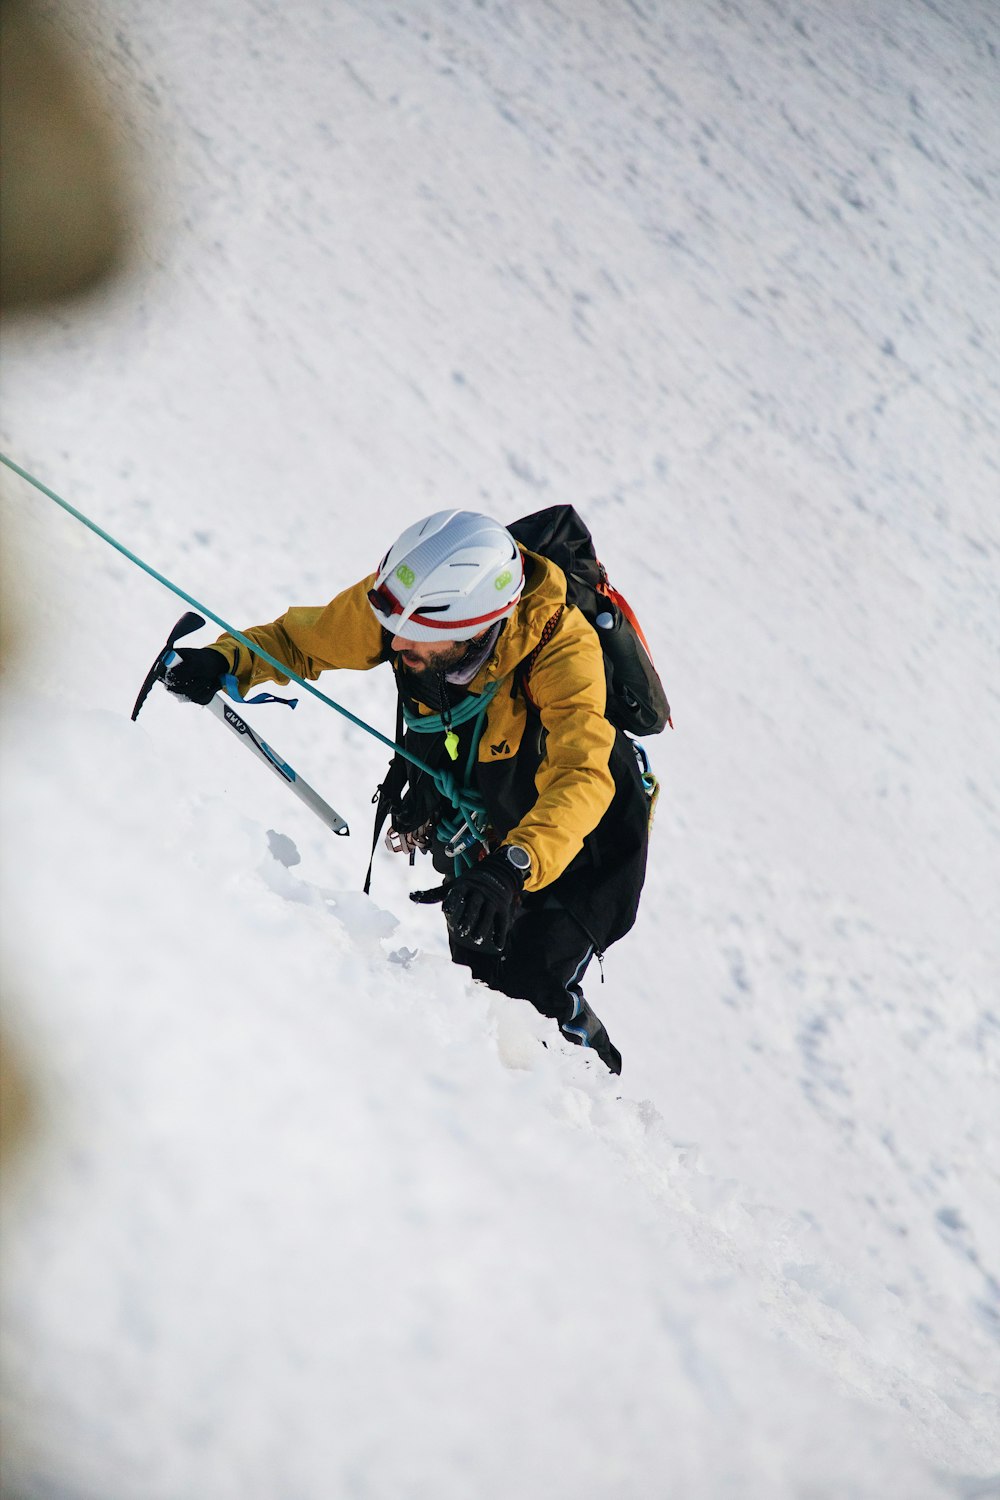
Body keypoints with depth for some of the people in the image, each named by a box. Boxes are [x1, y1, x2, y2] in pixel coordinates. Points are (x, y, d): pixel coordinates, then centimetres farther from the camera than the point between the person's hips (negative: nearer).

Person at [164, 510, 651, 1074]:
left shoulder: (563, 650, -39)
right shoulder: (406, 599, -26)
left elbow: (578, 780, -52)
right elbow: (302, 641, -9)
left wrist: (513, 868, -69)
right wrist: (225, 661, -29)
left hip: (580, 834, -5)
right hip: (479, 831, 5)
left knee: (529, 990, -15)